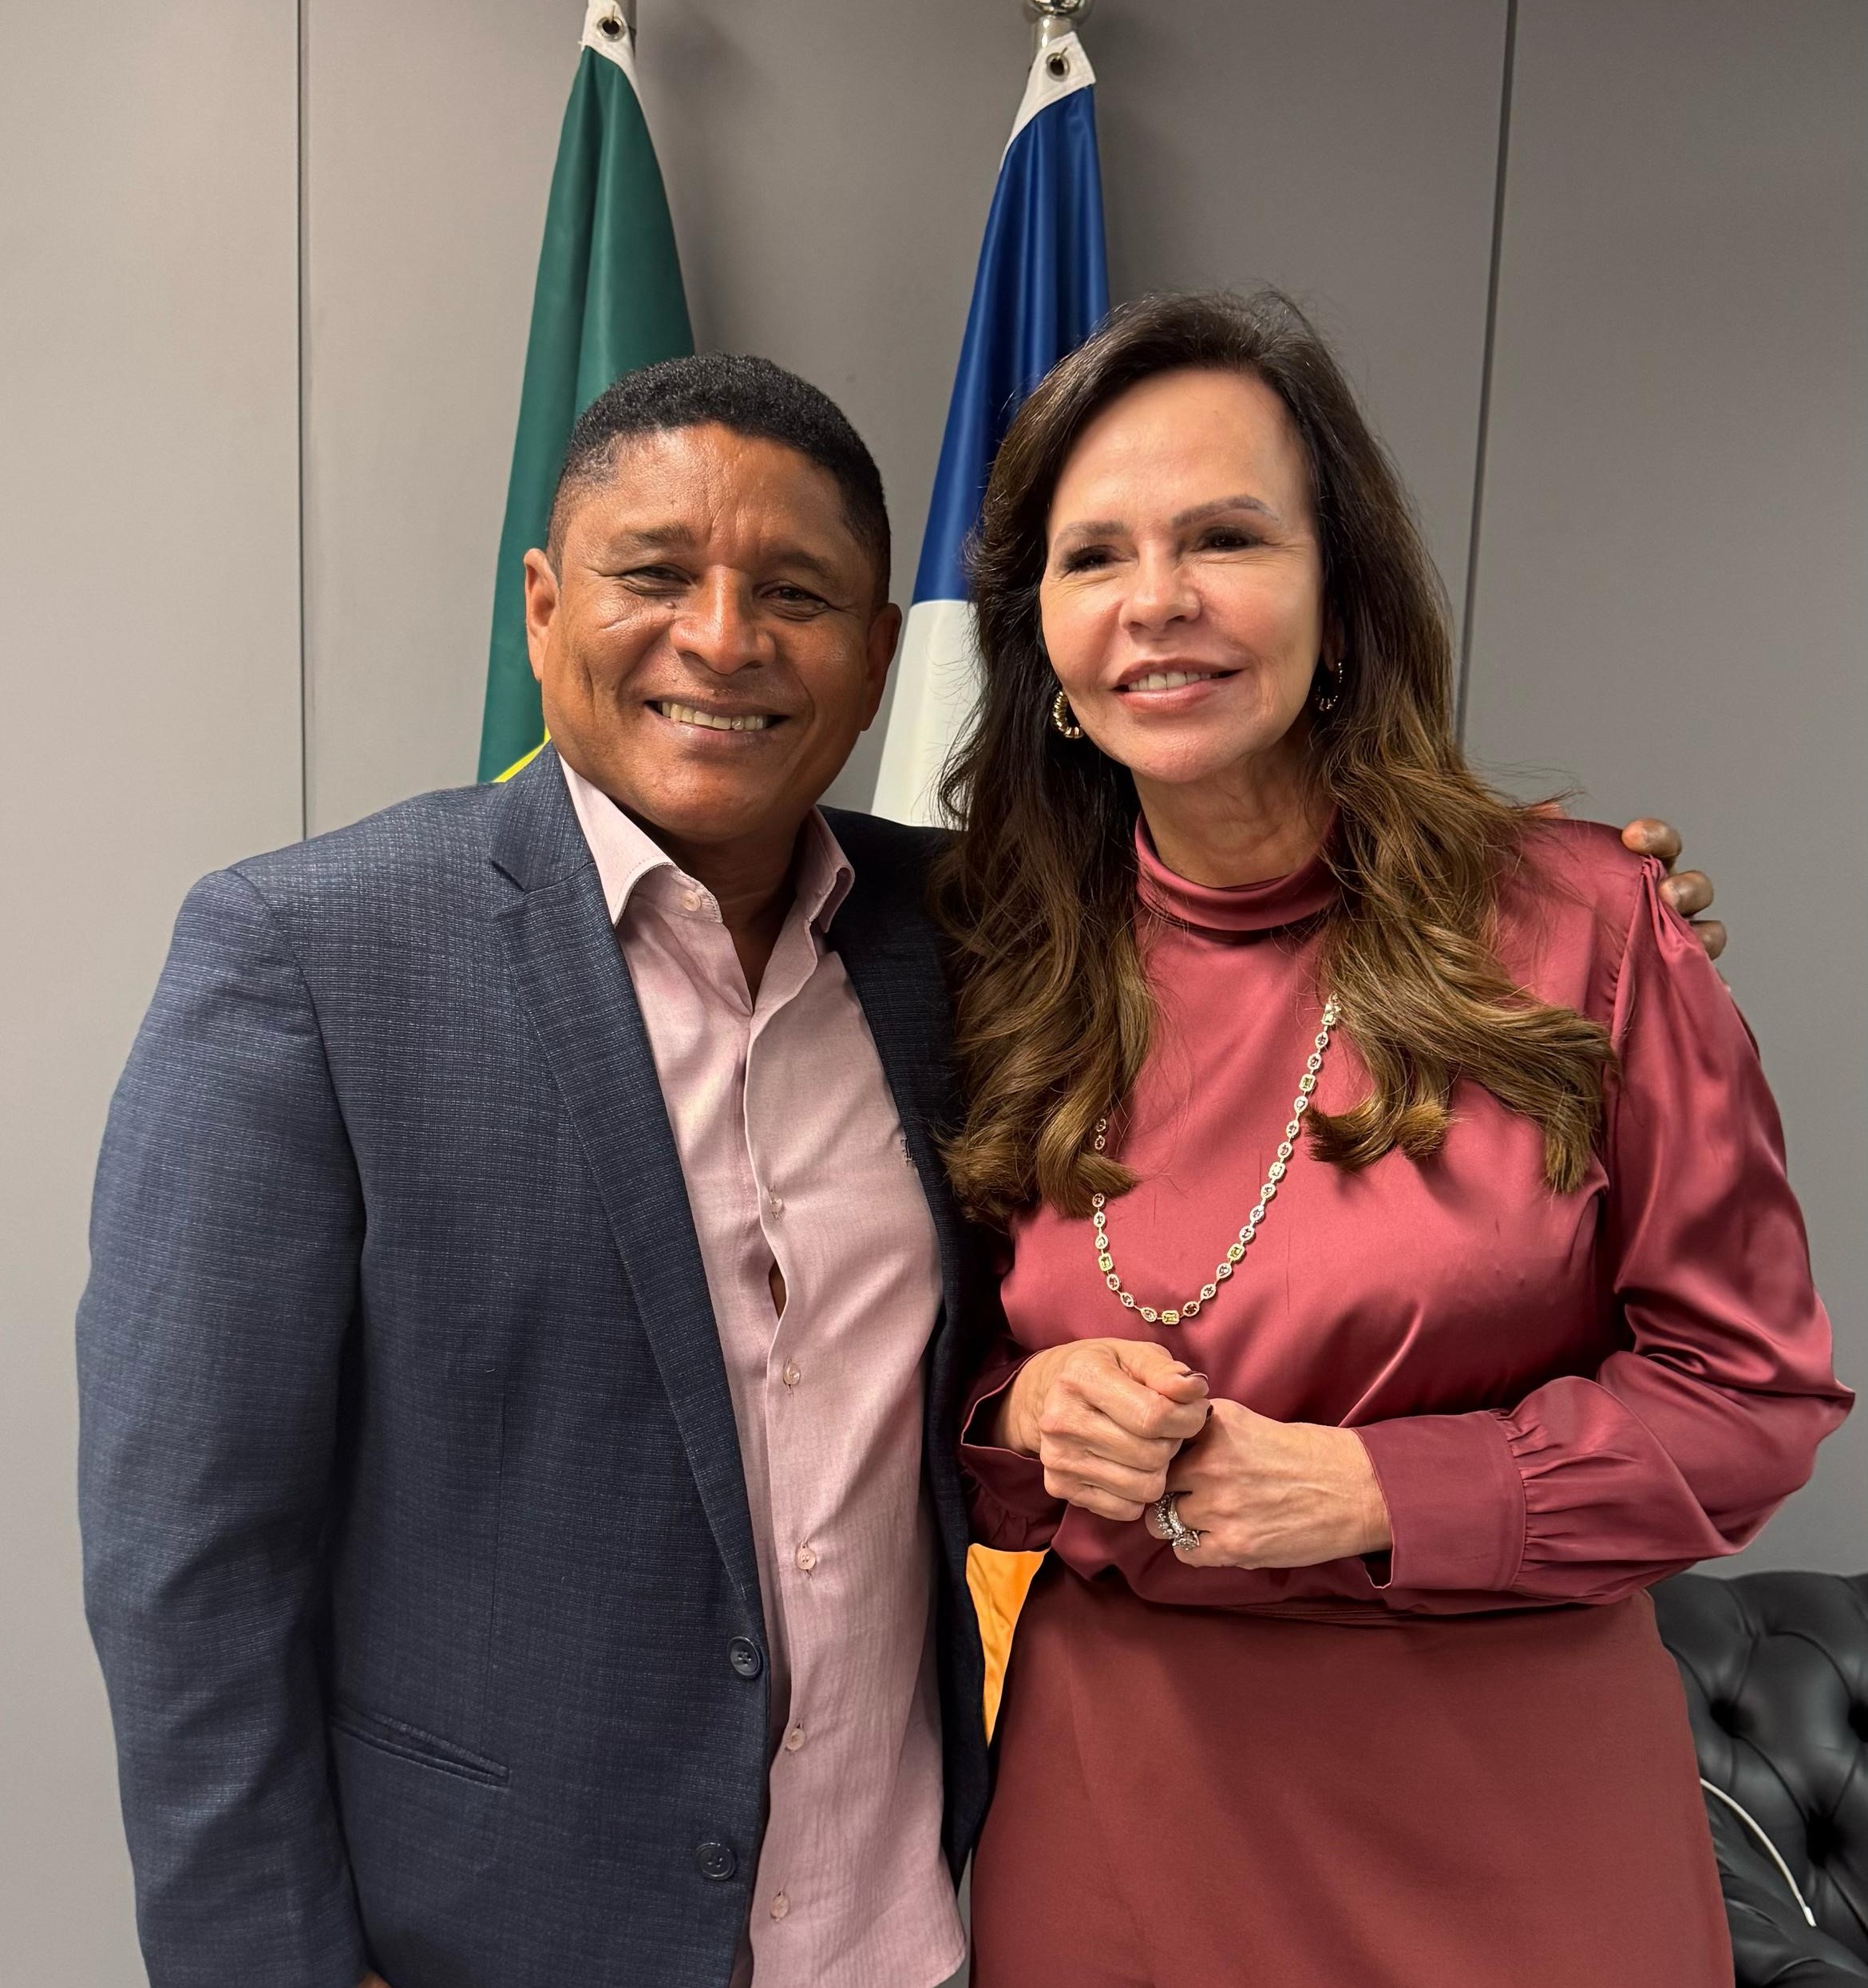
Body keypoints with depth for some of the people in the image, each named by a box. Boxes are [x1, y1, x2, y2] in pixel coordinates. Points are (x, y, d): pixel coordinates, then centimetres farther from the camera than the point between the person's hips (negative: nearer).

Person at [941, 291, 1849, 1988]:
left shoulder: (1578, 924, -13)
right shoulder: (1002, 968, -5)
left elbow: (1748, 1388, -7)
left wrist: (1369, 1490, -19)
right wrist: (1027, 1408, -17)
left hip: (1511, 1784, -2)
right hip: (1119, 1767, 3)